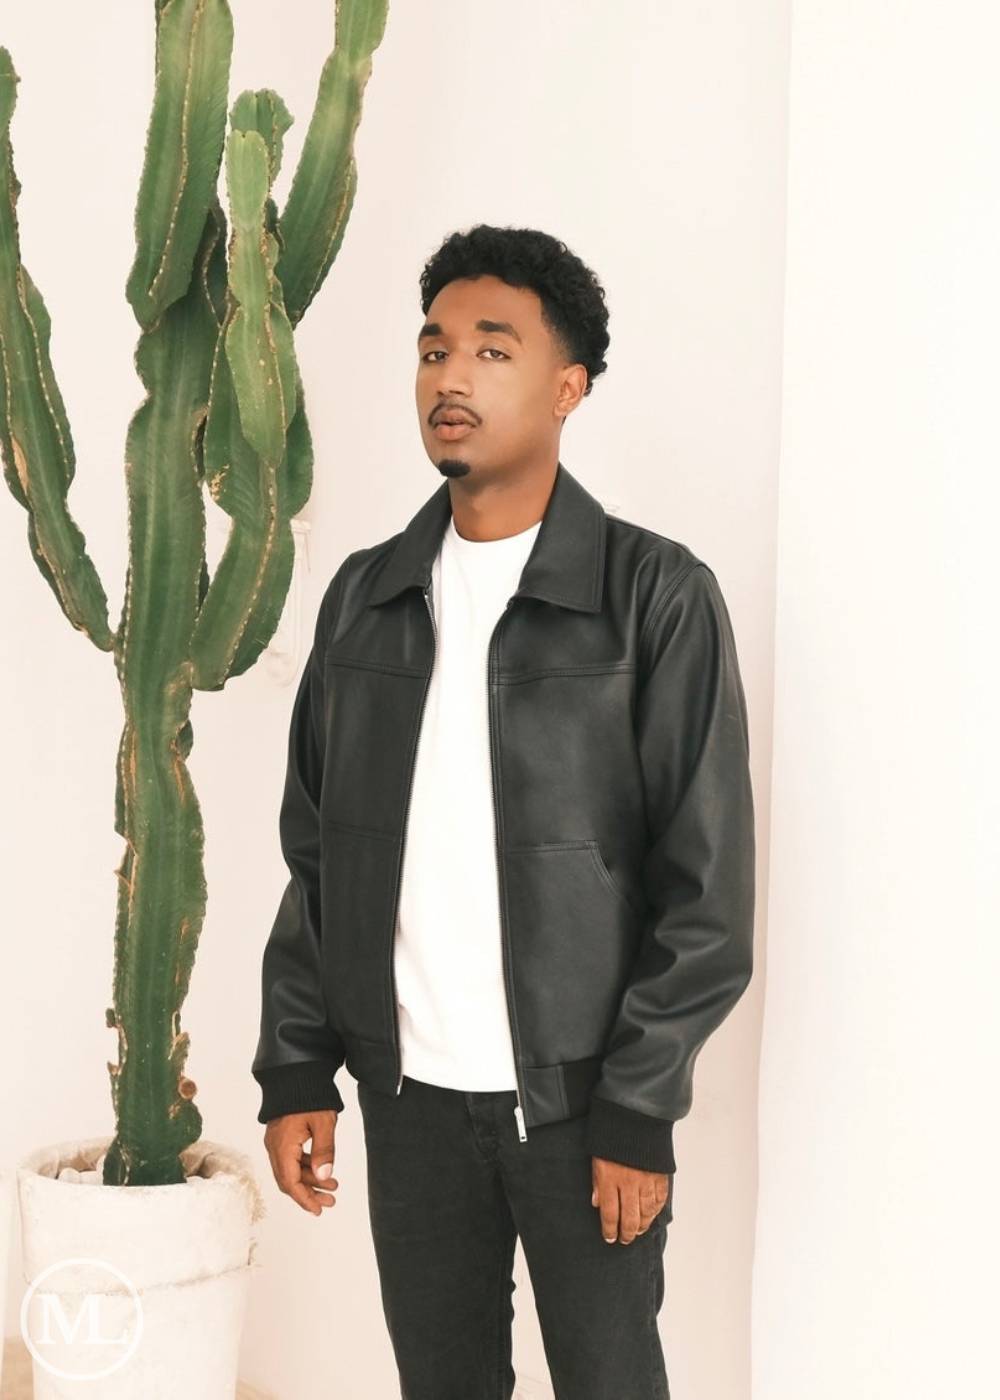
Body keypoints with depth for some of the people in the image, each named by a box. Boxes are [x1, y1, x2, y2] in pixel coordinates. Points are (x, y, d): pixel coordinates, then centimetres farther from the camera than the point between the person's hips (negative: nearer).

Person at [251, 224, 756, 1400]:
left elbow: (706, 884, -9)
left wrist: (637, 1107, -11)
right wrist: (295, 1070, 4)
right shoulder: (365, 595, 5)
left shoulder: (659, 596, -8)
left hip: (579, 1099, -3)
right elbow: (315, 855, 9)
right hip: (409, 1089, 4)